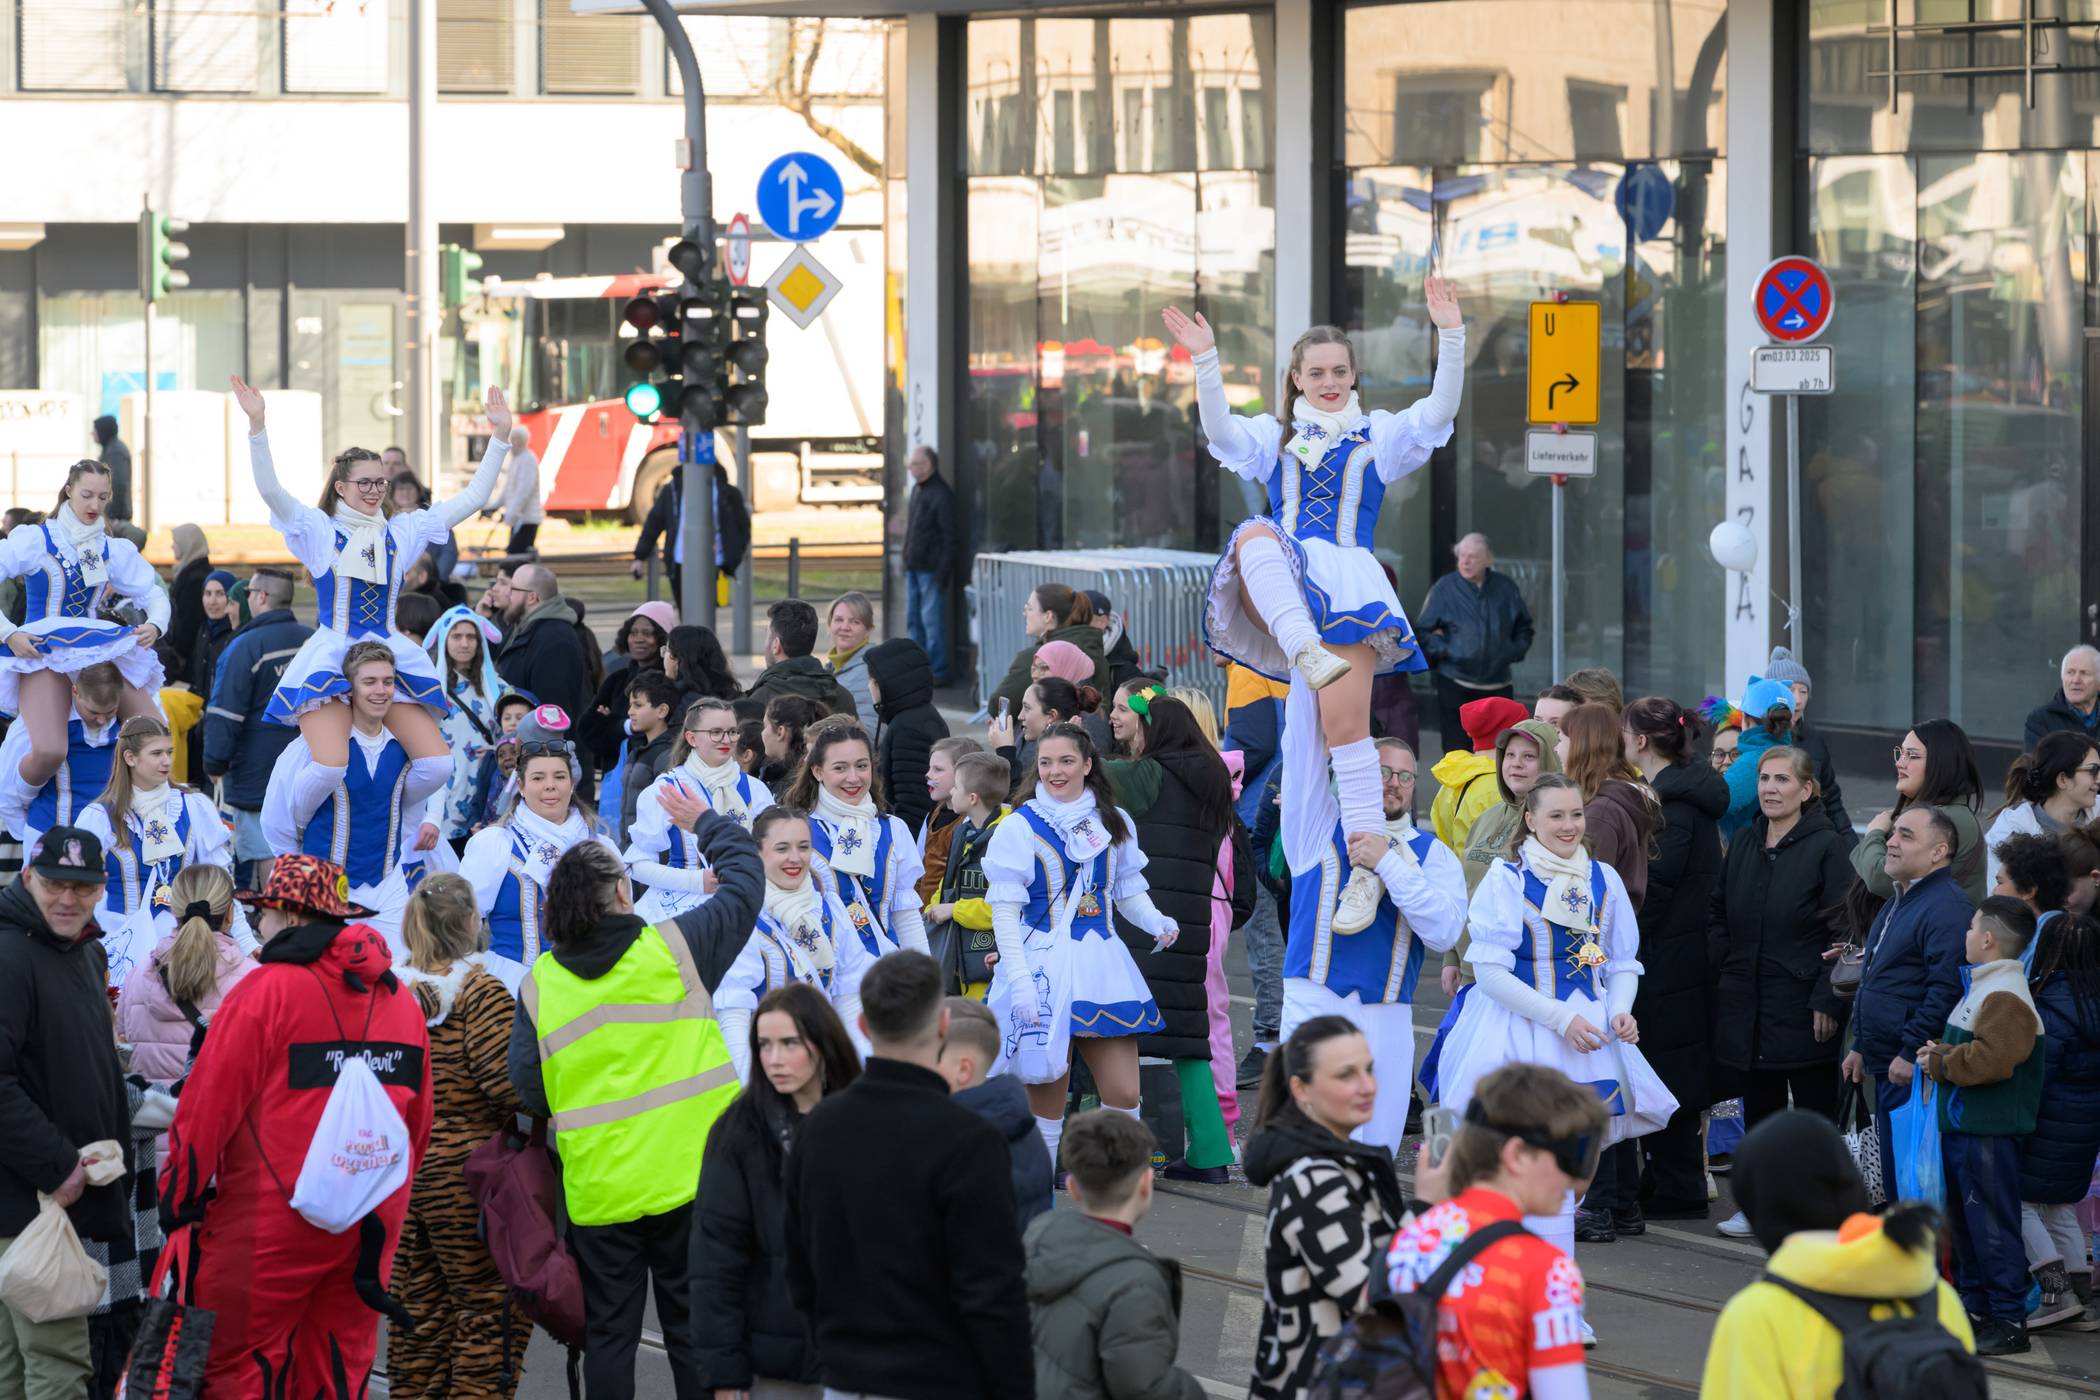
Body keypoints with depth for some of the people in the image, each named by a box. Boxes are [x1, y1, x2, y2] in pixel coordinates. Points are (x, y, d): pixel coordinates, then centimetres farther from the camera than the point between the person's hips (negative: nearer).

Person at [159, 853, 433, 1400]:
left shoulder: (267, 990, -11)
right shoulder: (400, 999, 8)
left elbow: (208, 1106, -11)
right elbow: (418, 1121, 13)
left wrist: (177, 1197, -1)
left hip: (272, 1222, -6)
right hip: (372, 1227, 6)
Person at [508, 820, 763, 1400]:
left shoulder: (539, 986, -2)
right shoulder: (673, 948, -6)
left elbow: (530, 1091, -4)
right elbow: (744, 884, 8)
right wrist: (709, 822, 26)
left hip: (597, 1193, 1)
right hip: (687, 1176, -1)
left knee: (607, 1335, 10)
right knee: (693, 1329, 7)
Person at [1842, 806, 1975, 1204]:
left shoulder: (1947, 908, -16)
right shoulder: (1897, 904, 19)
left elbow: (1946, 989, -24)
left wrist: (1911, 1053, -24)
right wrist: (1861, 1046, 25)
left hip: (1916, 1072, -10)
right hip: (1887, 1067, 10)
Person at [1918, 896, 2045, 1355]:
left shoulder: (2005, 997, -19)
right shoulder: (1981, 986, 16)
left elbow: (1991, 1059, -29)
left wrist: (1940, 1062, -16)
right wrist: (1940, 1052, 6)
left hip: (1989, 1132, -11)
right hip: (1963, 1127, 11)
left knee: (1992, 1224, -7)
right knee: (1966, 1219, 18)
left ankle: (2009, 1321, -3)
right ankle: (1974, 1304, 29)